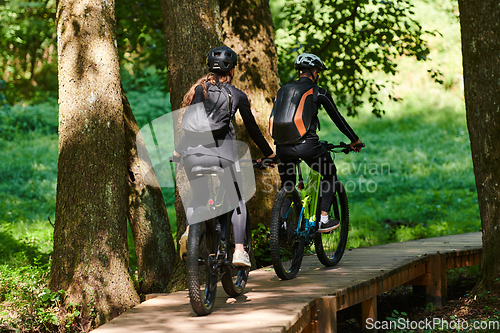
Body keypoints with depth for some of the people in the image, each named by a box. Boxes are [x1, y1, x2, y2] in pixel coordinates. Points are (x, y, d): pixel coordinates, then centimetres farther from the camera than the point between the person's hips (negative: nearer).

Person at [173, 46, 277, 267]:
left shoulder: (200, 89, 9)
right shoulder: (238, 95, 7)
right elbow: (252, 129, 12)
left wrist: (178, 150, 8)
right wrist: (269, 154, 23)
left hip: (194, 151, 2)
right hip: (222, 151, -2)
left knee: (199, 197, 21)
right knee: (236, 199, 15)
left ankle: (189, 230, -8)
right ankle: (238, 251, 3)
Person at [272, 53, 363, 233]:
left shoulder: (283, 89, 17)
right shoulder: (319, 92, 4)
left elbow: (273, 119, 24)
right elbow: (337, 118, 12)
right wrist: (354, 140, 25)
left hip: (282, 147, 4)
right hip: (306, 144, -4)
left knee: (287, 184, 25)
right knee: (330, 175, 20)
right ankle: (323, 219, 11)